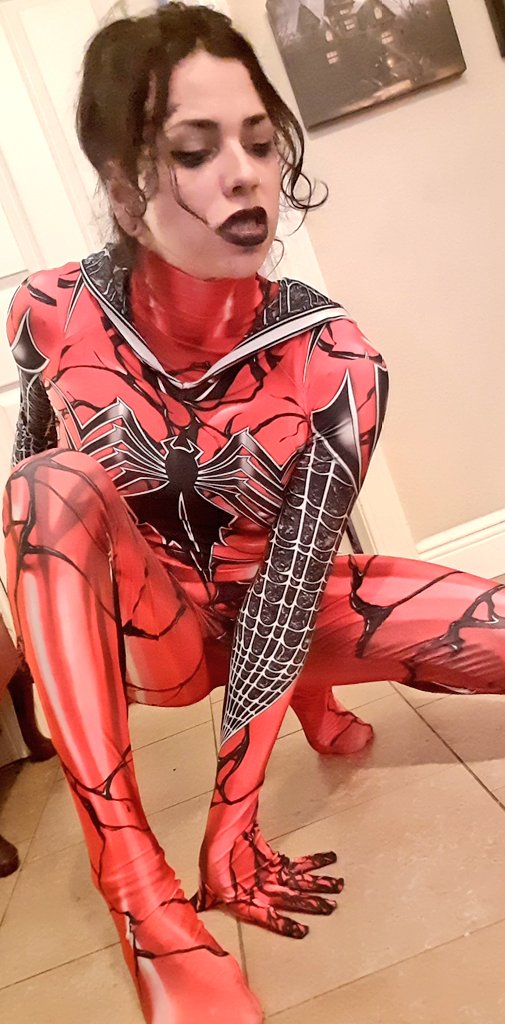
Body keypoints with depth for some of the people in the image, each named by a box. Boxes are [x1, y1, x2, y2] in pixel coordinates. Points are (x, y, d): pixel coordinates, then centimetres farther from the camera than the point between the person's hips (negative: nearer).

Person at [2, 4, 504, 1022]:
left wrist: (232, 821, -24)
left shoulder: (334, 362, -20)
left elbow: (292, 575, -22)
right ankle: (137, 885, -32)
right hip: (140, 617, 2)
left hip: (271, 601, -1)